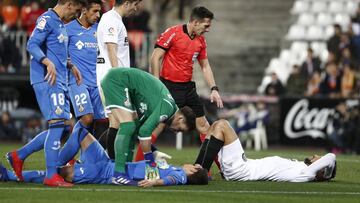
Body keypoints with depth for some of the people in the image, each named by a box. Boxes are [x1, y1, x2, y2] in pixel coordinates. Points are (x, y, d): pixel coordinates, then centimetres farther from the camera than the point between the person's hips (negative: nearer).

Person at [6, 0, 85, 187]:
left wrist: (70, 66, 24)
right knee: (58, 123, -15)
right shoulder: (47, 20, -8)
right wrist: (48, 63, -30)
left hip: (59, 82, 10)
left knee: (62, 128, 9)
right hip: (48, 81, -10)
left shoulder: (61, 24, 21)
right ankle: (51, 175, -15)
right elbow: (32, 45, -17)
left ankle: (18, 156, 17)